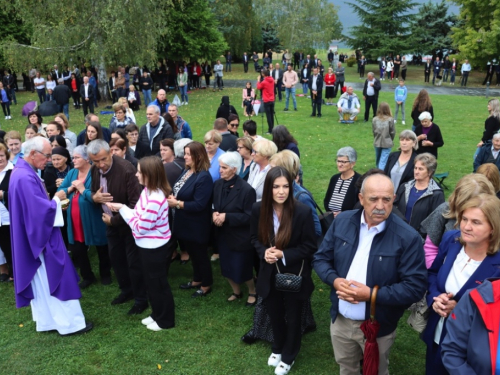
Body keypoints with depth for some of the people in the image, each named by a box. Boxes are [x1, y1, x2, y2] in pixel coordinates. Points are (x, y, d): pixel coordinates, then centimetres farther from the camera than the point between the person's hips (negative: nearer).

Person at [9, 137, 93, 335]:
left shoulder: (22, 172, 9)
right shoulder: (25, 177, -25)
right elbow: (41, 210, -29)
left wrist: (53, 202, 3)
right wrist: (56, 199, -12)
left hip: (34, 237, 10)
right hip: (40, 236, -10)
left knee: (41, 282, 17)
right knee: (55, 279, 1)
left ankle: (46, 321, 28)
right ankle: (69, 323, 12)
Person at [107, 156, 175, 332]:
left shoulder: (155, 198, -29)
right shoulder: (149, 191, 3)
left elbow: (141, 227, -24)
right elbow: (140, 216, 8)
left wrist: (123, 209, -15)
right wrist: (123, 208, -4)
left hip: (154, 248, -10)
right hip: (149, 247, 10)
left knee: (158, 284, 7)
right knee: (152, 283, 22)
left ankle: (165, 320, 24)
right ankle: (156, 314, 39)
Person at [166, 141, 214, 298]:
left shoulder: (204, 177, -24)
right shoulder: (186, 171, 6)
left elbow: (199, 205, -28)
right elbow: (179, 191, 13)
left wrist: (177, 204, -23)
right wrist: (172, 197, -9)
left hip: (196, 226, -9)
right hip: (184, 223, 9)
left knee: (200, 255, 9)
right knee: (192, 254, 23)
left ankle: (206, 285, 28)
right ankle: (197, 280, 42)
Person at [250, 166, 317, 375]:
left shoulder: (303, 212, -23)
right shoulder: (258, 209, -12)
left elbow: (309, 247, -14)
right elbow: (255, 237, 3)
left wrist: (283, 255, -26)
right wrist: (264, 252, -18)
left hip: (294, 275, -3)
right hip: (270, 274, 3)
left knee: (292, 317, 18)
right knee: (274, 315, 23)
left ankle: (288, 356, 43)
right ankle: (277, 348, 52)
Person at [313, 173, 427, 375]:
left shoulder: (408, 237, -20)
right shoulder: (342, 222, -7)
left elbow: (415, 287, -20)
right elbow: (320, 258, 1)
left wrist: (372, 294, -28)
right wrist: (335, 280, -19)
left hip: (377, 326, -3)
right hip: (340, 320, 3)